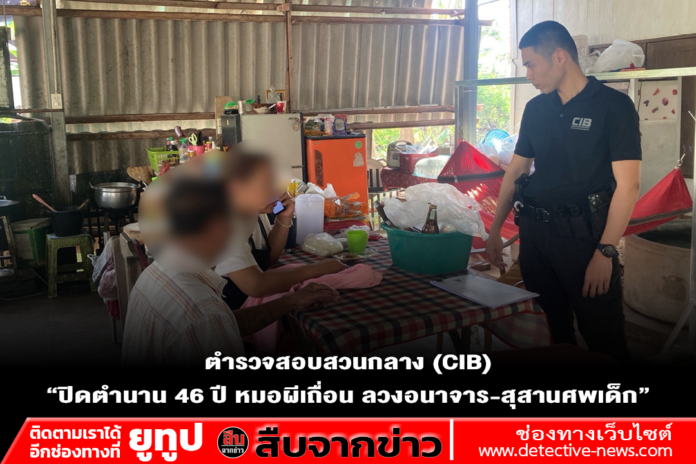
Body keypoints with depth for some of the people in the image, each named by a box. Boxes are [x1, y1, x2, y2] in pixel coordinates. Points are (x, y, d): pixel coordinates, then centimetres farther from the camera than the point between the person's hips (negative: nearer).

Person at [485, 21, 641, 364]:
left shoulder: (613, 105, -6)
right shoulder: (536, 109, 11)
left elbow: (628, 184, -10)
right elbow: (515, 171, 16)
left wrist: (606, 252, -16)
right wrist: (495, 230, 13)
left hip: (583, 233, -5)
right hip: (533, 231, 5)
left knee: (604, 340, -1)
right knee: (549, 334, 15)